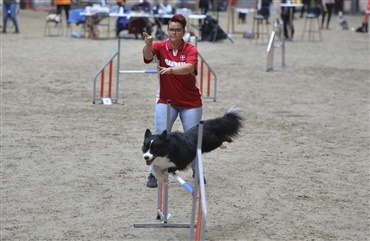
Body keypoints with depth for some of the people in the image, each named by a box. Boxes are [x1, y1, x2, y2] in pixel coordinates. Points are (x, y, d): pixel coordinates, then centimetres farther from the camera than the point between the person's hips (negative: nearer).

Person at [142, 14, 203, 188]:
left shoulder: (191, 50, -10)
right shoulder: (161, 47, -7)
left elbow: (189, 67, -31)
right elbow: (148, 56, -28)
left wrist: (171, 70, -49)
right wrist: (148, 45, -51)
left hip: (190, 103, 0)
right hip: (166, 101, 0)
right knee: (160, 136, -11)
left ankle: (197, 172, 27)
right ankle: (154, 174, -1)